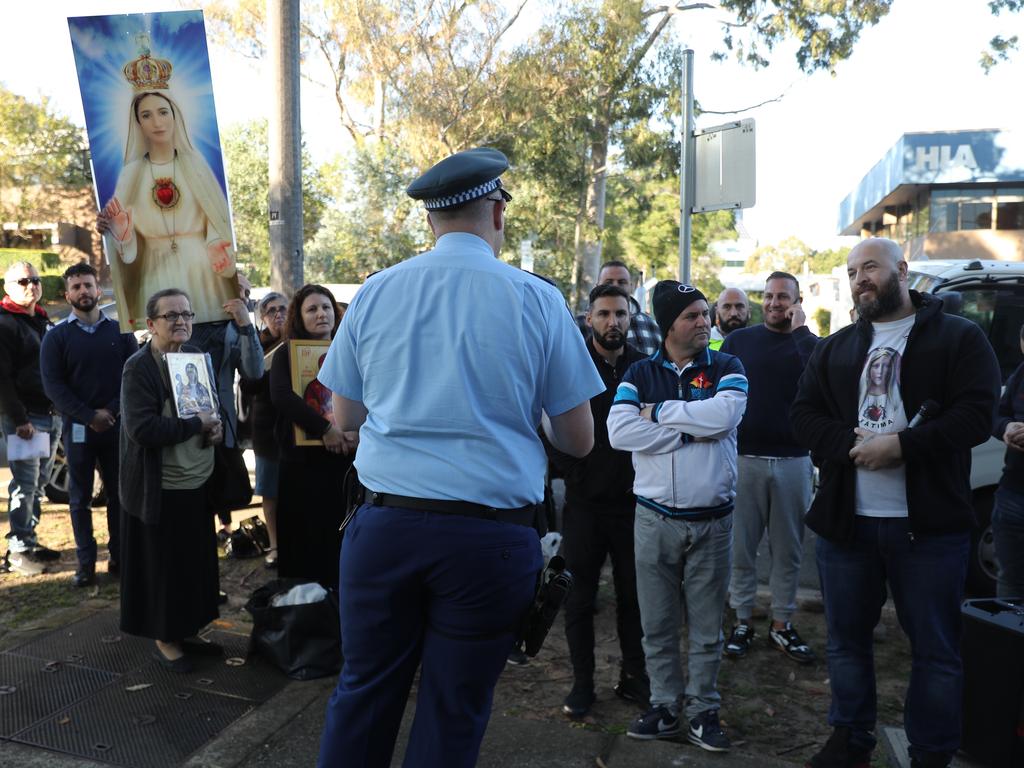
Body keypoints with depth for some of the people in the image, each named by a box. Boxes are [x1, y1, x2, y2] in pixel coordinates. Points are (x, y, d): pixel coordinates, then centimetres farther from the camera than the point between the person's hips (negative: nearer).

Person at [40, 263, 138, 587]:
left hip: (117, 425, 1)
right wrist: (89, 417, -14)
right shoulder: (56, 337, 2)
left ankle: (119, 555, 17)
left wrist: (111, 410, -13)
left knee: (118, 492, 7)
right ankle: (86, 562, 12)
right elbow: (53, 385, -5)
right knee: (80, 497, 5)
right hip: (78, 427, -1)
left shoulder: (120, 331, 6)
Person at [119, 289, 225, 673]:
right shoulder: (138, 368, -15)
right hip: (159, 490, -7)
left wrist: (215, 426, -1)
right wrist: (197, 424, -19)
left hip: (198, 482, 7)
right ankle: (164, 640, 23)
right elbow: (141, 429, -25)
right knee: (163, 567, 6)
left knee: (196, 563, 15)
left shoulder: (195, 354, 7)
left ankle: (186, 631, 32)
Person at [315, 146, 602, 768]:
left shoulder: (374, 293, 2)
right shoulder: (537, 299, -5)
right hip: (492, 533, -2)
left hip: (385, 523, 2)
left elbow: (346, 420, 11)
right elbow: (579, 441, 0)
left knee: (364, 692, 17)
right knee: (453, 712, 13)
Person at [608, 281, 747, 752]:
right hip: (655, 519, 1)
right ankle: (665, 707, 25)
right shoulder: (640, 374, 4)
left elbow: (724, 416, -19)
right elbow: (618, 432, -13)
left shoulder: (727, 369, 3)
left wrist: (659, 412, -10)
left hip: (712, 521, 0)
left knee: (706, 628, 10)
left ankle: (702, 710, 25)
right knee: (657, 625, 10)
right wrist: (692, 431, -14)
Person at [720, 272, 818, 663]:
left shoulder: (810, 344, 8)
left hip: (793, 461, 1)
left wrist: (800, 330, -11)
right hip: (744, 458, -1)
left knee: (788, 549, 8)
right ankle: (742, 622, 17)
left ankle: (782, 624, 21)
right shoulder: (738, 340, 7)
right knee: (741, 546, 4)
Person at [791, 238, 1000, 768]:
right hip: (846, 521, 4)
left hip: (929, 525, -3)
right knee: (846, 639, 14)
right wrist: (852, 443, -13)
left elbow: (975, 416, -10)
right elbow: (803, 415, 5)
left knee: (935, 649, 7)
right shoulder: (833, 349, 12)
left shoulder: (960, 338, 0)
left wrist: (901, 445, -21)